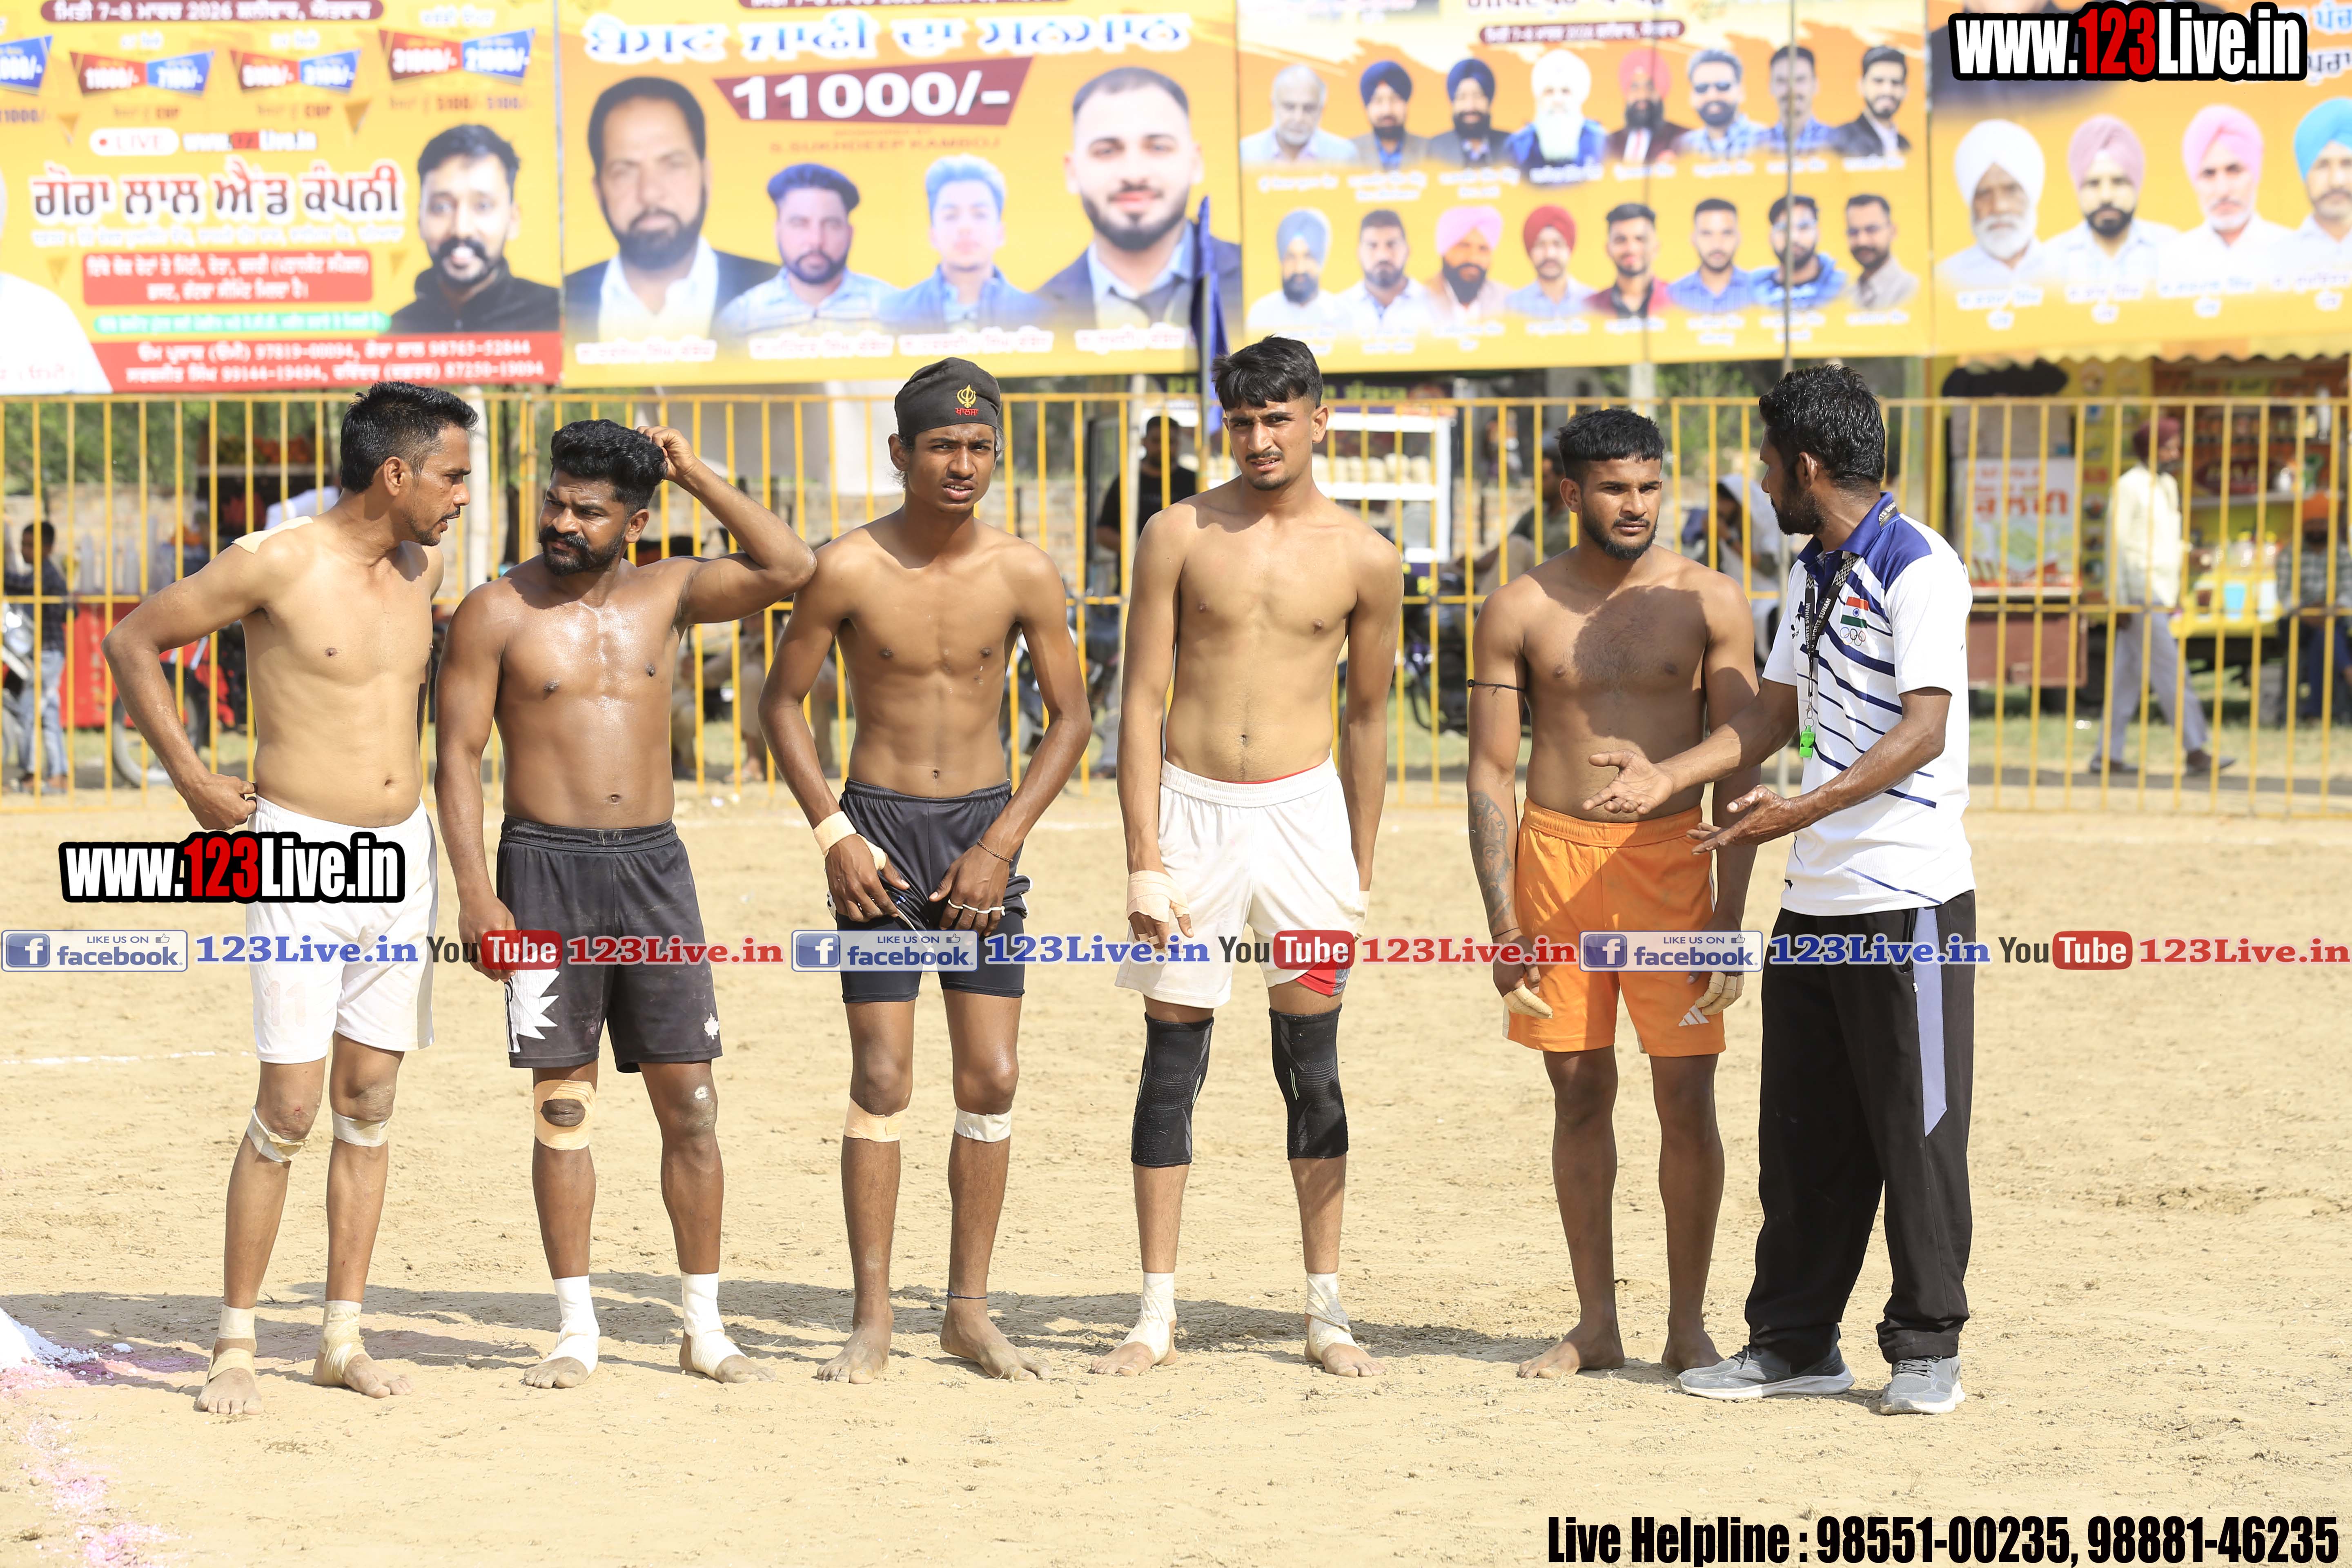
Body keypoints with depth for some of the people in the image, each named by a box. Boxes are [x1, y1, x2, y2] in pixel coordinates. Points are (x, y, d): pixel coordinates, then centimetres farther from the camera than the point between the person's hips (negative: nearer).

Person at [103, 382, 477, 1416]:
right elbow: (131, 642, -5)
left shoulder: (423, 566, 7)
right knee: (289, 1107, -9)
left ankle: (342, 1338, 13)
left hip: (400, 854, 6)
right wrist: (190, 779, -6)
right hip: (298, 855, -6)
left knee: (369, 1100, 7)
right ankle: (235, 1345, 0)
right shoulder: (276, 564, -13)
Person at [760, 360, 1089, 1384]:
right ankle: (872, 1320, 2)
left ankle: (969, 1310, 12)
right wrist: (832, 833, -9)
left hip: (983, 829, 2)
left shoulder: (1023, 574, -4)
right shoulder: (848, 569, -9)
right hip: (879, 829, -2)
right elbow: (782, 703, 1)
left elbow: (1069, 717, 4)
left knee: (992, 1078, 1)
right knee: (882, 1082, -5)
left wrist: (1000, 845, -5)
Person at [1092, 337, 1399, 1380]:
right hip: (1189, 810, -1)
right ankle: (1157, 1314, 7)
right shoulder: (1179, 537, -1)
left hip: (1303, 812, 1)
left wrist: (1360, 871, 13)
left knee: (1313, 1066, 3)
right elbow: (1141, 701, -1)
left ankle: (1326, 1314, 10)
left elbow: (1366, 717, 12)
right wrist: (1143, 861, -7)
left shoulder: (1363, 558, 3)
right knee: (1172, 1062, 2)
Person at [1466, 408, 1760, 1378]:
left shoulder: (1709, 602, 1)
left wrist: (1730, 917, -7)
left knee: (1686, 1096, -4)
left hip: (1672, 859, -1)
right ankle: (1595, 1323, 15)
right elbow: (1490, 772, 3)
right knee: (1580, 1094, 6)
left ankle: (1688, 1325, 7)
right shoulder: (1520, 611, 3)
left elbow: (1738, 772, 1)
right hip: (1555, 856, 1)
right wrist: (1503, 921, -5)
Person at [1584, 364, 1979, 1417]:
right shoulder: (1813, 571, 16)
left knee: (1915, 1130, -2)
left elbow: (1924, 733, -20)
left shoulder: (1917, 569, -12)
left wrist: (1803, 810, -26)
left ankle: (1926, 1350, 6)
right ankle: (1795, 1340, 18)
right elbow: (1775, 712, 22)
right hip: (1814, 898, 9)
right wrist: (1670, 777, 9)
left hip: (1907, 896, -9)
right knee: (1800, 1131, 11)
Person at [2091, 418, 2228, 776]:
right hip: (2138, 594, -8)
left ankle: (2107, 755, 9)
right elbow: (2117, 544, -12)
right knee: (2170, 671, -9)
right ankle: (2195, 750, -10)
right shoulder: (2130, 487, -10)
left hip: (2161, 595, 8)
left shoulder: (2168, 486, 16)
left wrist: (2177, 596, 20)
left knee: (2127, 677, 7)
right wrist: (2122, 601, -16)